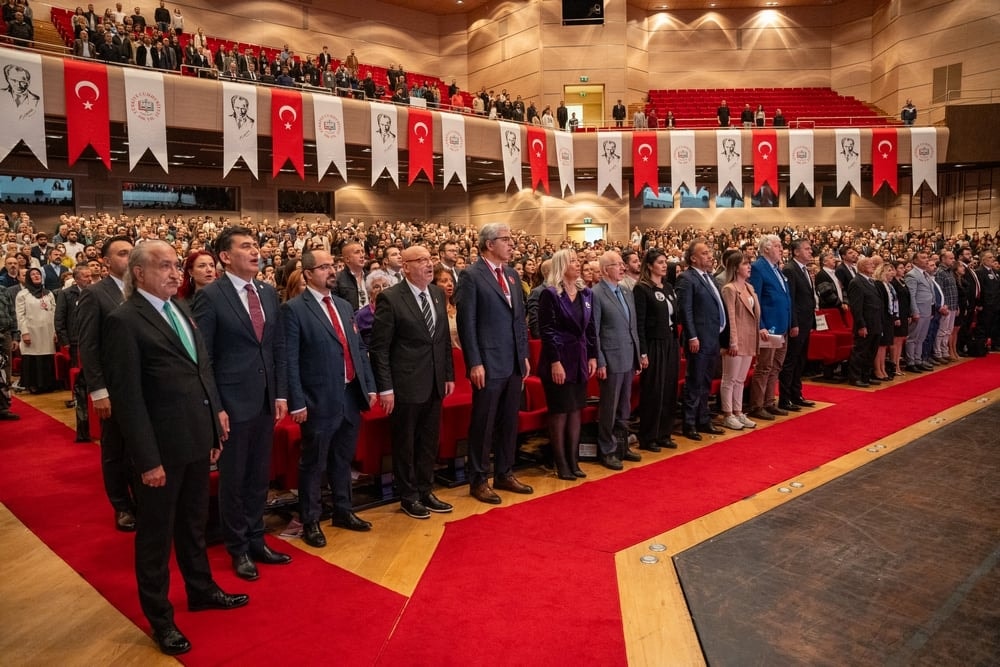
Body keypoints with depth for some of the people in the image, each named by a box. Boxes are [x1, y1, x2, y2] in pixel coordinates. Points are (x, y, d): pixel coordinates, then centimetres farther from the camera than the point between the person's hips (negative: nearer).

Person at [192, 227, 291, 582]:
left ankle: (256, 541, 32)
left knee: (259, 476, 16)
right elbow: (202, 357, -11)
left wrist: (281, 394, 6)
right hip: (232, 401, -5)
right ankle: (238, 549, 26)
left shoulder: (269, 293, 7)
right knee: (233, 478, 9)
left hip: (266, 399, 6)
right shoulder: (210, 296, -10)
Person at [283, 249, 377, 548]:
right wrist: (297, 402, -16)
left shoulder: (344, 306, 13)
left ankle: (343, 512, 35)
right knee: (314, 464, 8)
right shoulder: (294, 309, -8)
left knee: (343, 460, 19)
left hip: (351, 396, 6)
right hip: (320, 400, -6)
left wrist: (369, 386, 10)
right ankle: (310, 522, 23)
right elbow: (290, 360, -12)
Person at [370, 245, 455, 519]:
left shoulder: (438, 294, 7)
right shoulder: (390, 298, -12)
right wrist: (385, 388, -15)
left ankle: (425, 491, 32)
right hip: (405, 385, -6)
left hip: (435, 384, 6)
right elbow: (379, 348, -12)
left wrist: (449, 375, 10)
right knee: (405, 443, 9)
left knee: (429, 441, 16)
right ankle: (408, 496, 25)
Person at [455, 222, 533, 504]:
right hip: (489, 363, -7)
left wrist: (524, 354, 12)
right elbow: (466, 323, -12)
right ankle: (478, 480, 16)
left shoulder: (511, 275, 13)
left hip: (514, 363, 7)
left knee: (509, 422, 14)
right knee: (483, 423, 4)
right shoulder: (471, 275, -8)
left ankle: (505, 473, 28)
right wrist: (475, 363, -16)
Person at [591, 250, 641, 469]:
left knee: (624, 408, 16)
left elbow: (634, 327, 16)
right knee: (609, 408, 3)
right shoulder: (596, 294, -11)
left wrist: (638, 355, 13)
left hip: (629, 359, 7)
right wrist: (600, 362, -15)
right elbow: (593, 332, -13)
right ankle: (607, 451, 15)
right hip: (611, 360, -7)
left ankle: (622, 446, 28)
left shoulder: (627, 293, 12)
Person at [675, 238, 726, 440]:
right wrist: (692, 337, -20)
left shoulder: (709, 276, 15)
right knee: (694, 382, -1)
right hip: (699, 340, -8)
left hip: (713, 338, 8)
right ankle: (689, 425, 8)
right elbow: (685, 310, -16)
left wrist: (719, 333, 13)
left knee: (706, 383, 15)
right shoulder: (687, 278, -11)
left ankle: (703, 420, 25)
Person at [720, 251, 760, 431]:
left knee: (740, 379, 14)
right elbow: (730, 317, -15)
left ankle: (738, 412, 22)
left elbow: (755, 313, 17)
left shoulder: (750, 287, 14)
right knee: (730, 379, 1)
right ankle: (727, 415, 8)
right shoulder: (729, 289, -11)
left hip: (749, 339, 8)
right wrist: (733, 342, -18)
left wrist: (756, 337, 12)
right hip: (737, 340, -8)